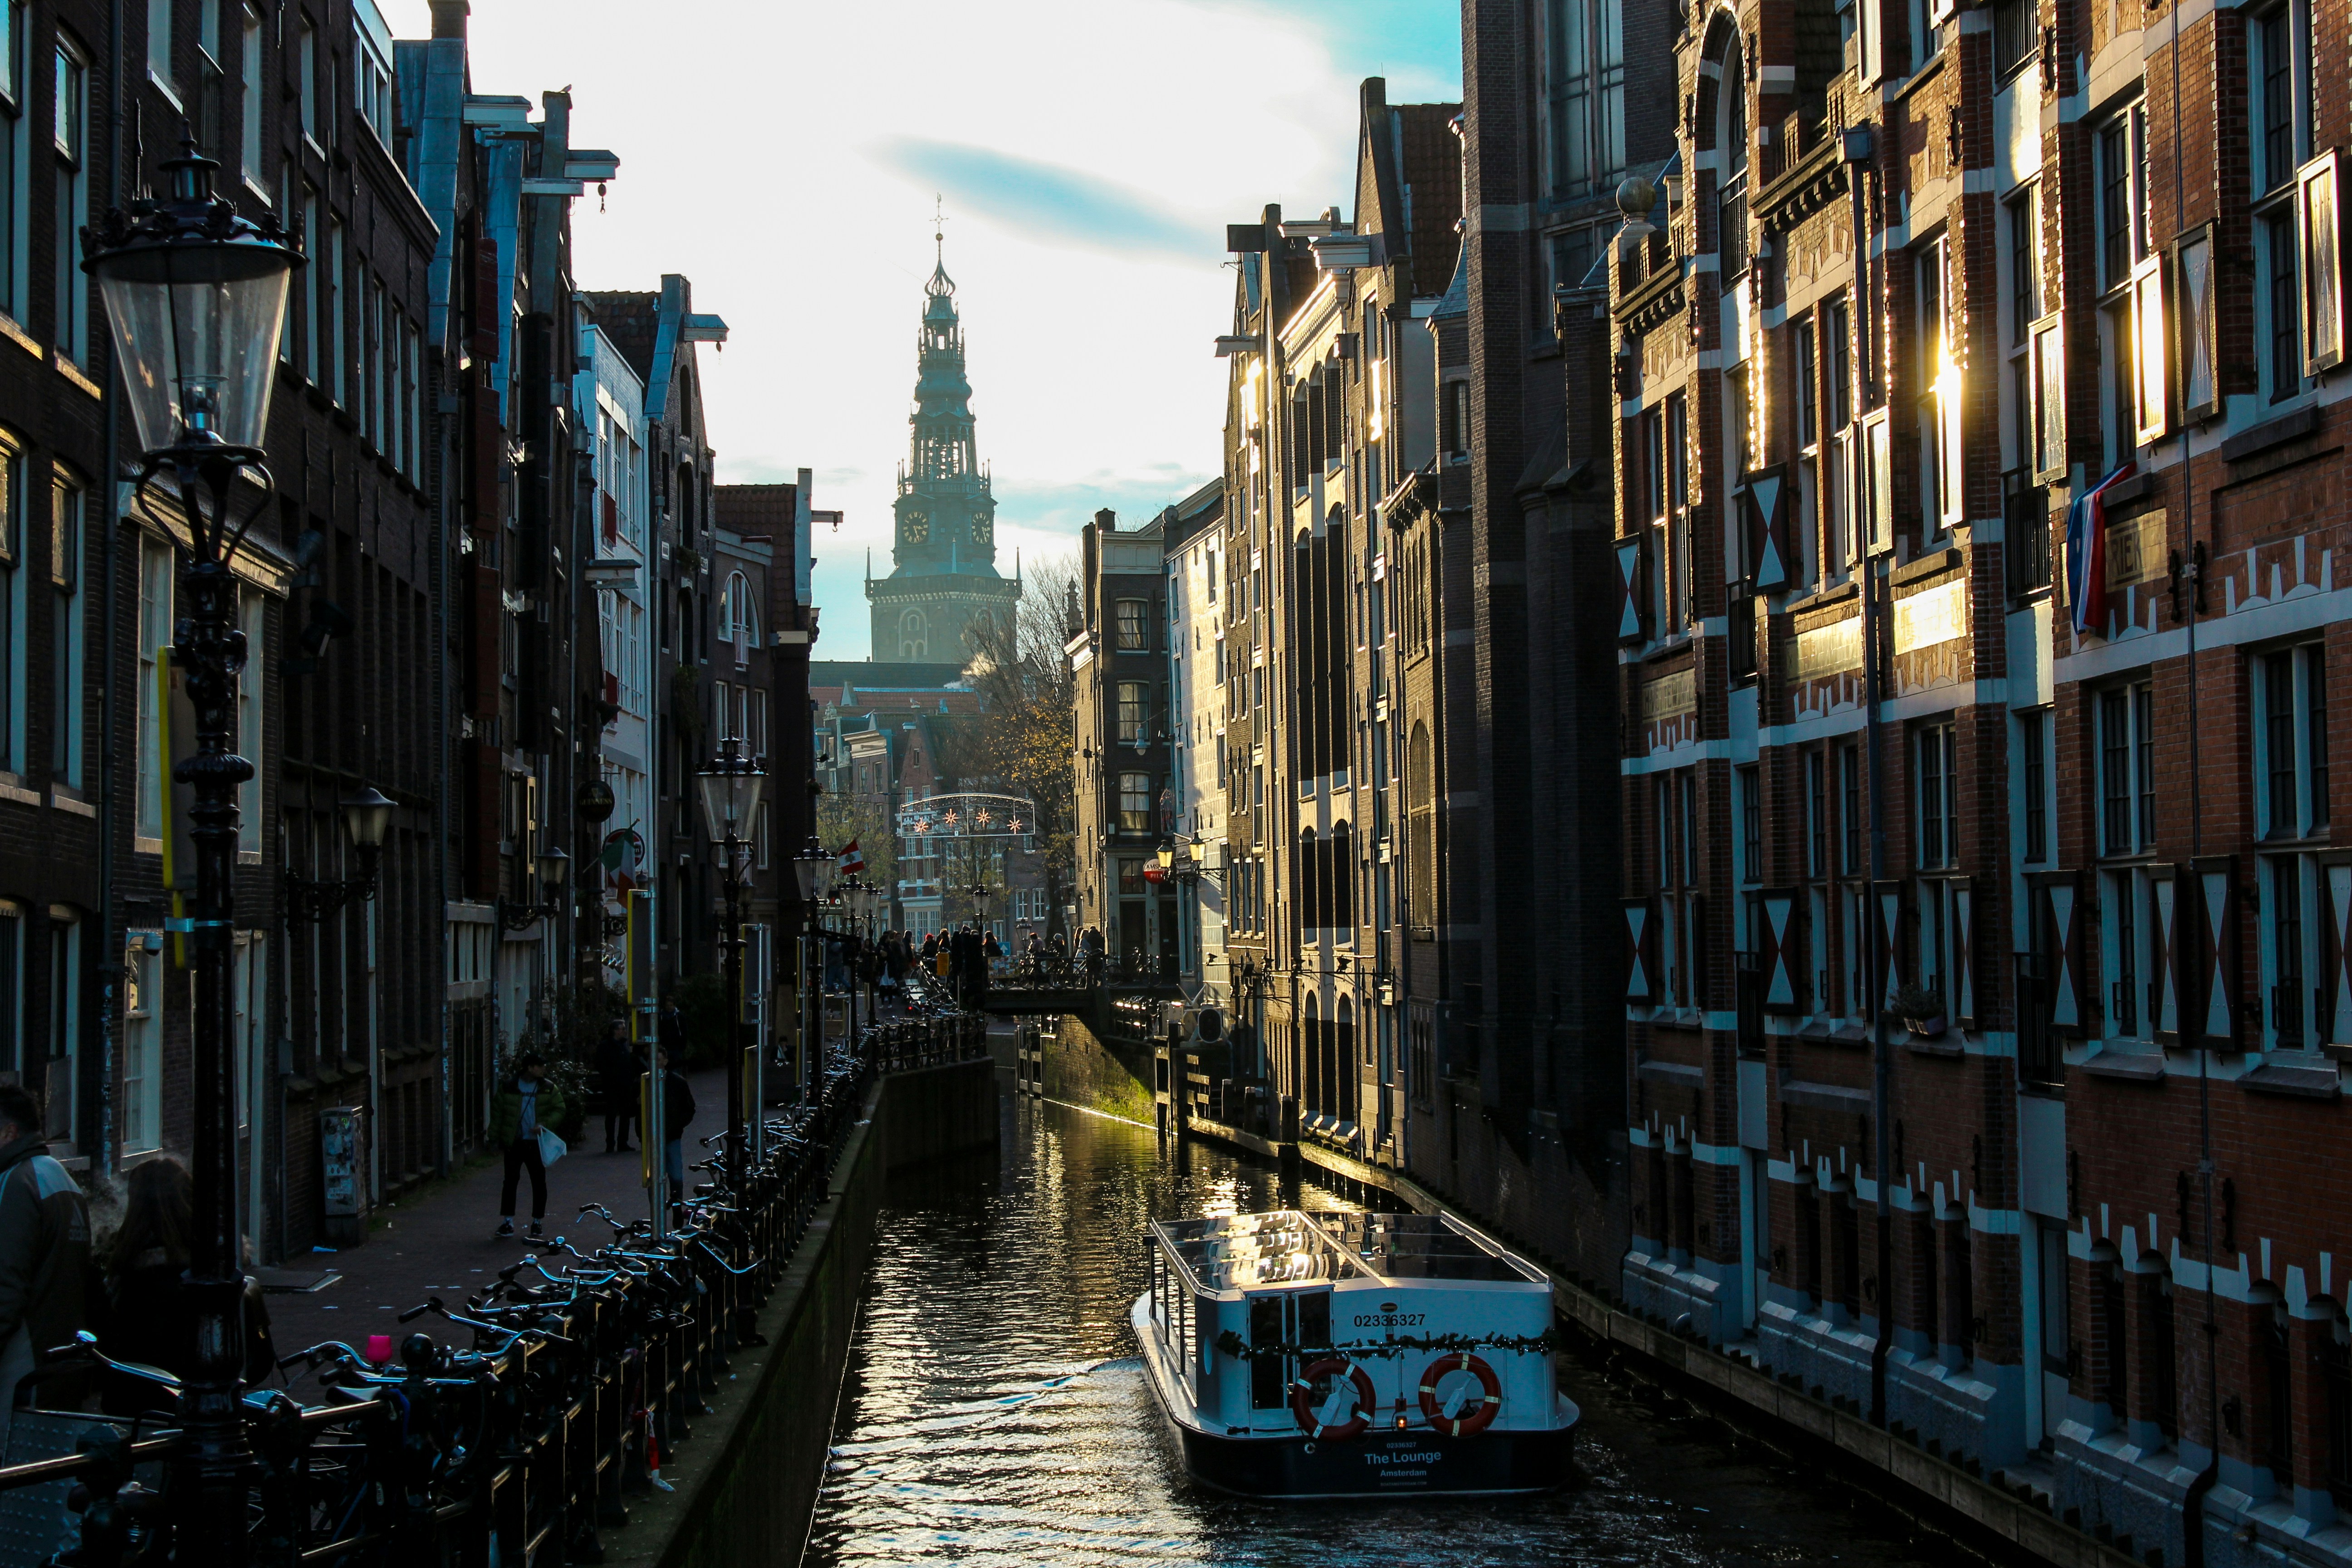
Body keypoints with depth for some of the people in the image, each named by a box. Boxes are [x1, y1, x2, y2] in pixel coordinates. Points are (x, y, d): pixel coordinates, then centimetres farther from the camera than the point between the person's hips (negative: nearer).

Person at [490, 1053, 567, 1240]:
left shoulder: (549, 1089, 2)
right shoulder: (508, 1087, 0)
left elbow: (559, 1111, 1)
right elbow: (497, 1112, 5)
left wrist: (544, 1125, -15)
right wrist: (494, 1137, 2)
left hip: (537, 1144, 1)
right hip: (514, 1143, -1)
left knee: (539, 1182, 4)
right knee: (511, 1180, 0)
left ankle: (537, 1222, 14)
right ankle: (507, 1222, 5)